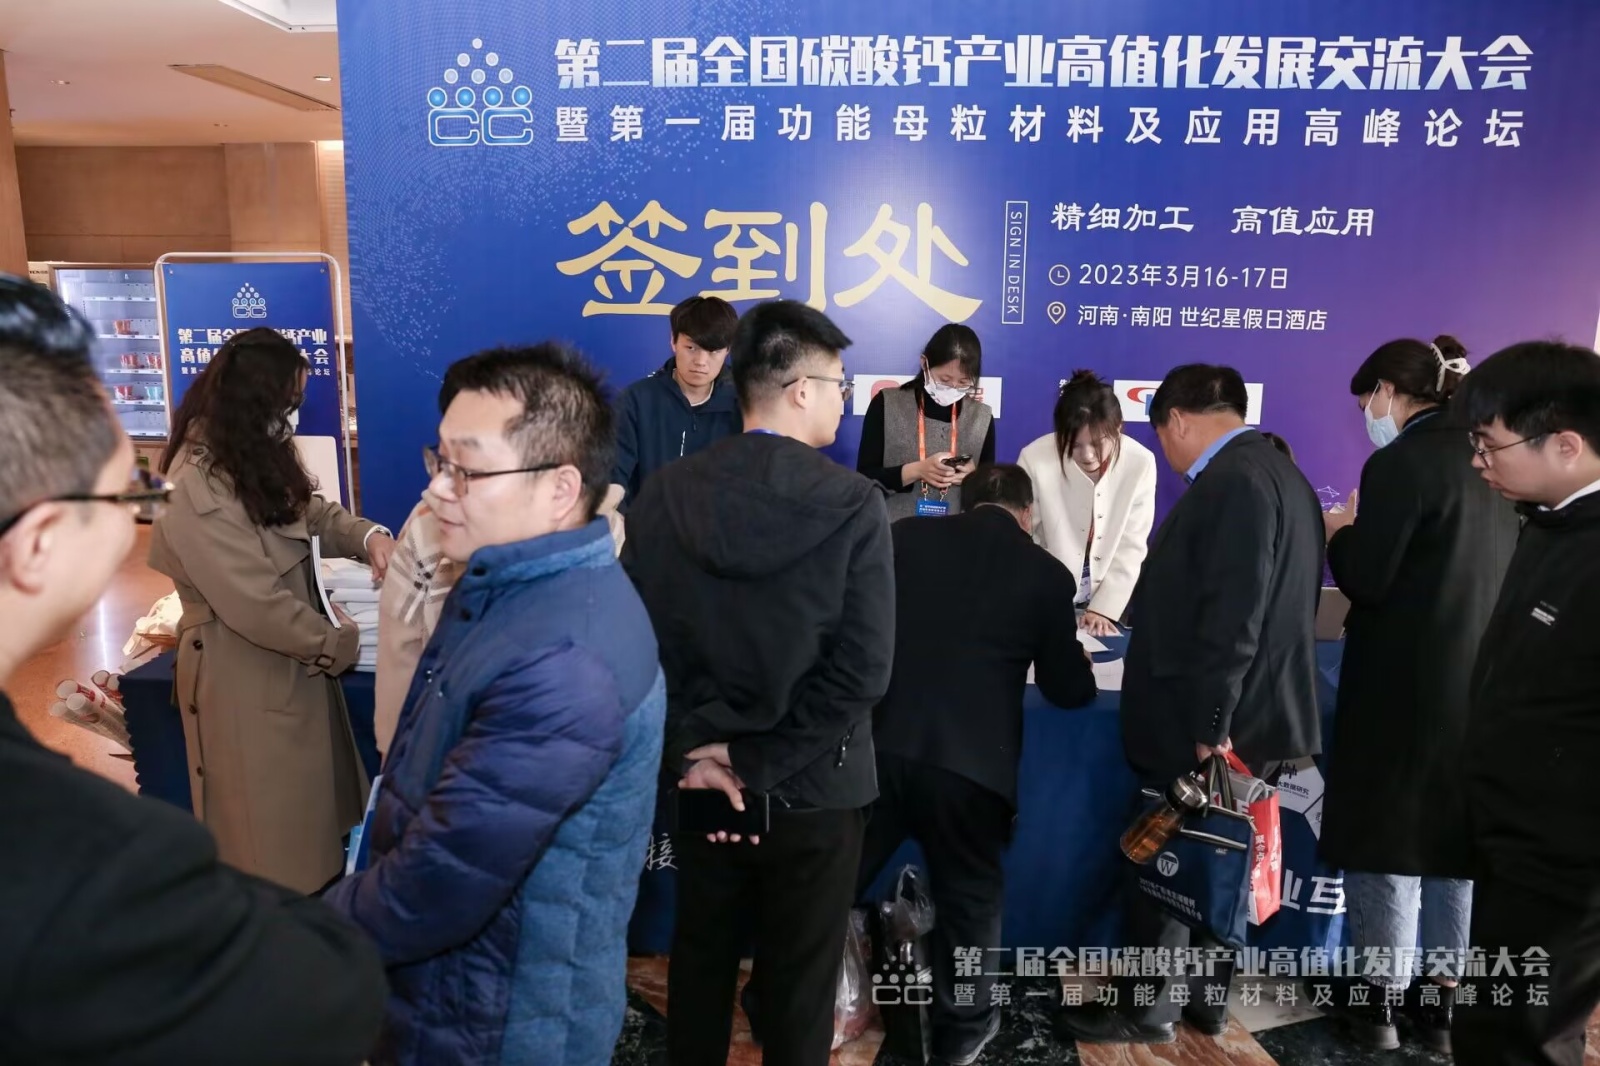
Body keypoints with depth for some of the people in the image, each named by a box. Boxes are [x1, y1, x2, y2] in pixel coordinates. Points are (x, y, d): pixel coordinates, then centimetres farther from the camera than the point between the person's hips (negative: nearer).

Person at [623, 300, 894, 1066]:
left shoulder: (663, 495, -6)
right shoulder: (853, 504, -14)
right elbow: (862, 671, -18)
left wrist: (694, 750, -7)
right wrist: (762, 761, -13)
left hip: (699, 780, 3)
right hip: (811, 784, -3)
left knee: (699, 959, 23)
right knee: (800, 979, 17)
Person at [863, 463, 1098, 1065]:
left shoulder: (907, 535, 7)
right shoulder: (1047, 574, 3)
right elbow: (1068, 691, 10)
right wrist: (1080, 665, 32)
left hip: (878, 744, 2)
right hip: (970, 760, -2)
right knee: (969, 896, 19)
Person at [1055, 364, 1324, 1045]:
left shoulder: (1234, 481, -20)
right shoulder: (1276, 473, 11)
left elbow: (1230, 621, -25)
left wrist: (1205, 728, -20)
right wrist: (1214, 724, 20)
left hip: (1204, 726, -10)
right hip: (1240, 718, 10)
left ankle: (1148, 1009, 20)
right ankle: (1205, 997, 34)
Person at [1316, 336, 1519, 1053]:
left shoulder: (1400, 462, -16)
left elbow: (1363, 581, -17)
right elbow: (1465, 563, 15)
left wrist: (1339, 532, 1)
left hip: (1407, 685, -7)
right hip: (1483, 680, 7)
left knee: (1385, 835, 6)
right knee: (1460, 836, 16)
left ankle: (1381, 997, 17)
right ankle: (1443, 998, 27)